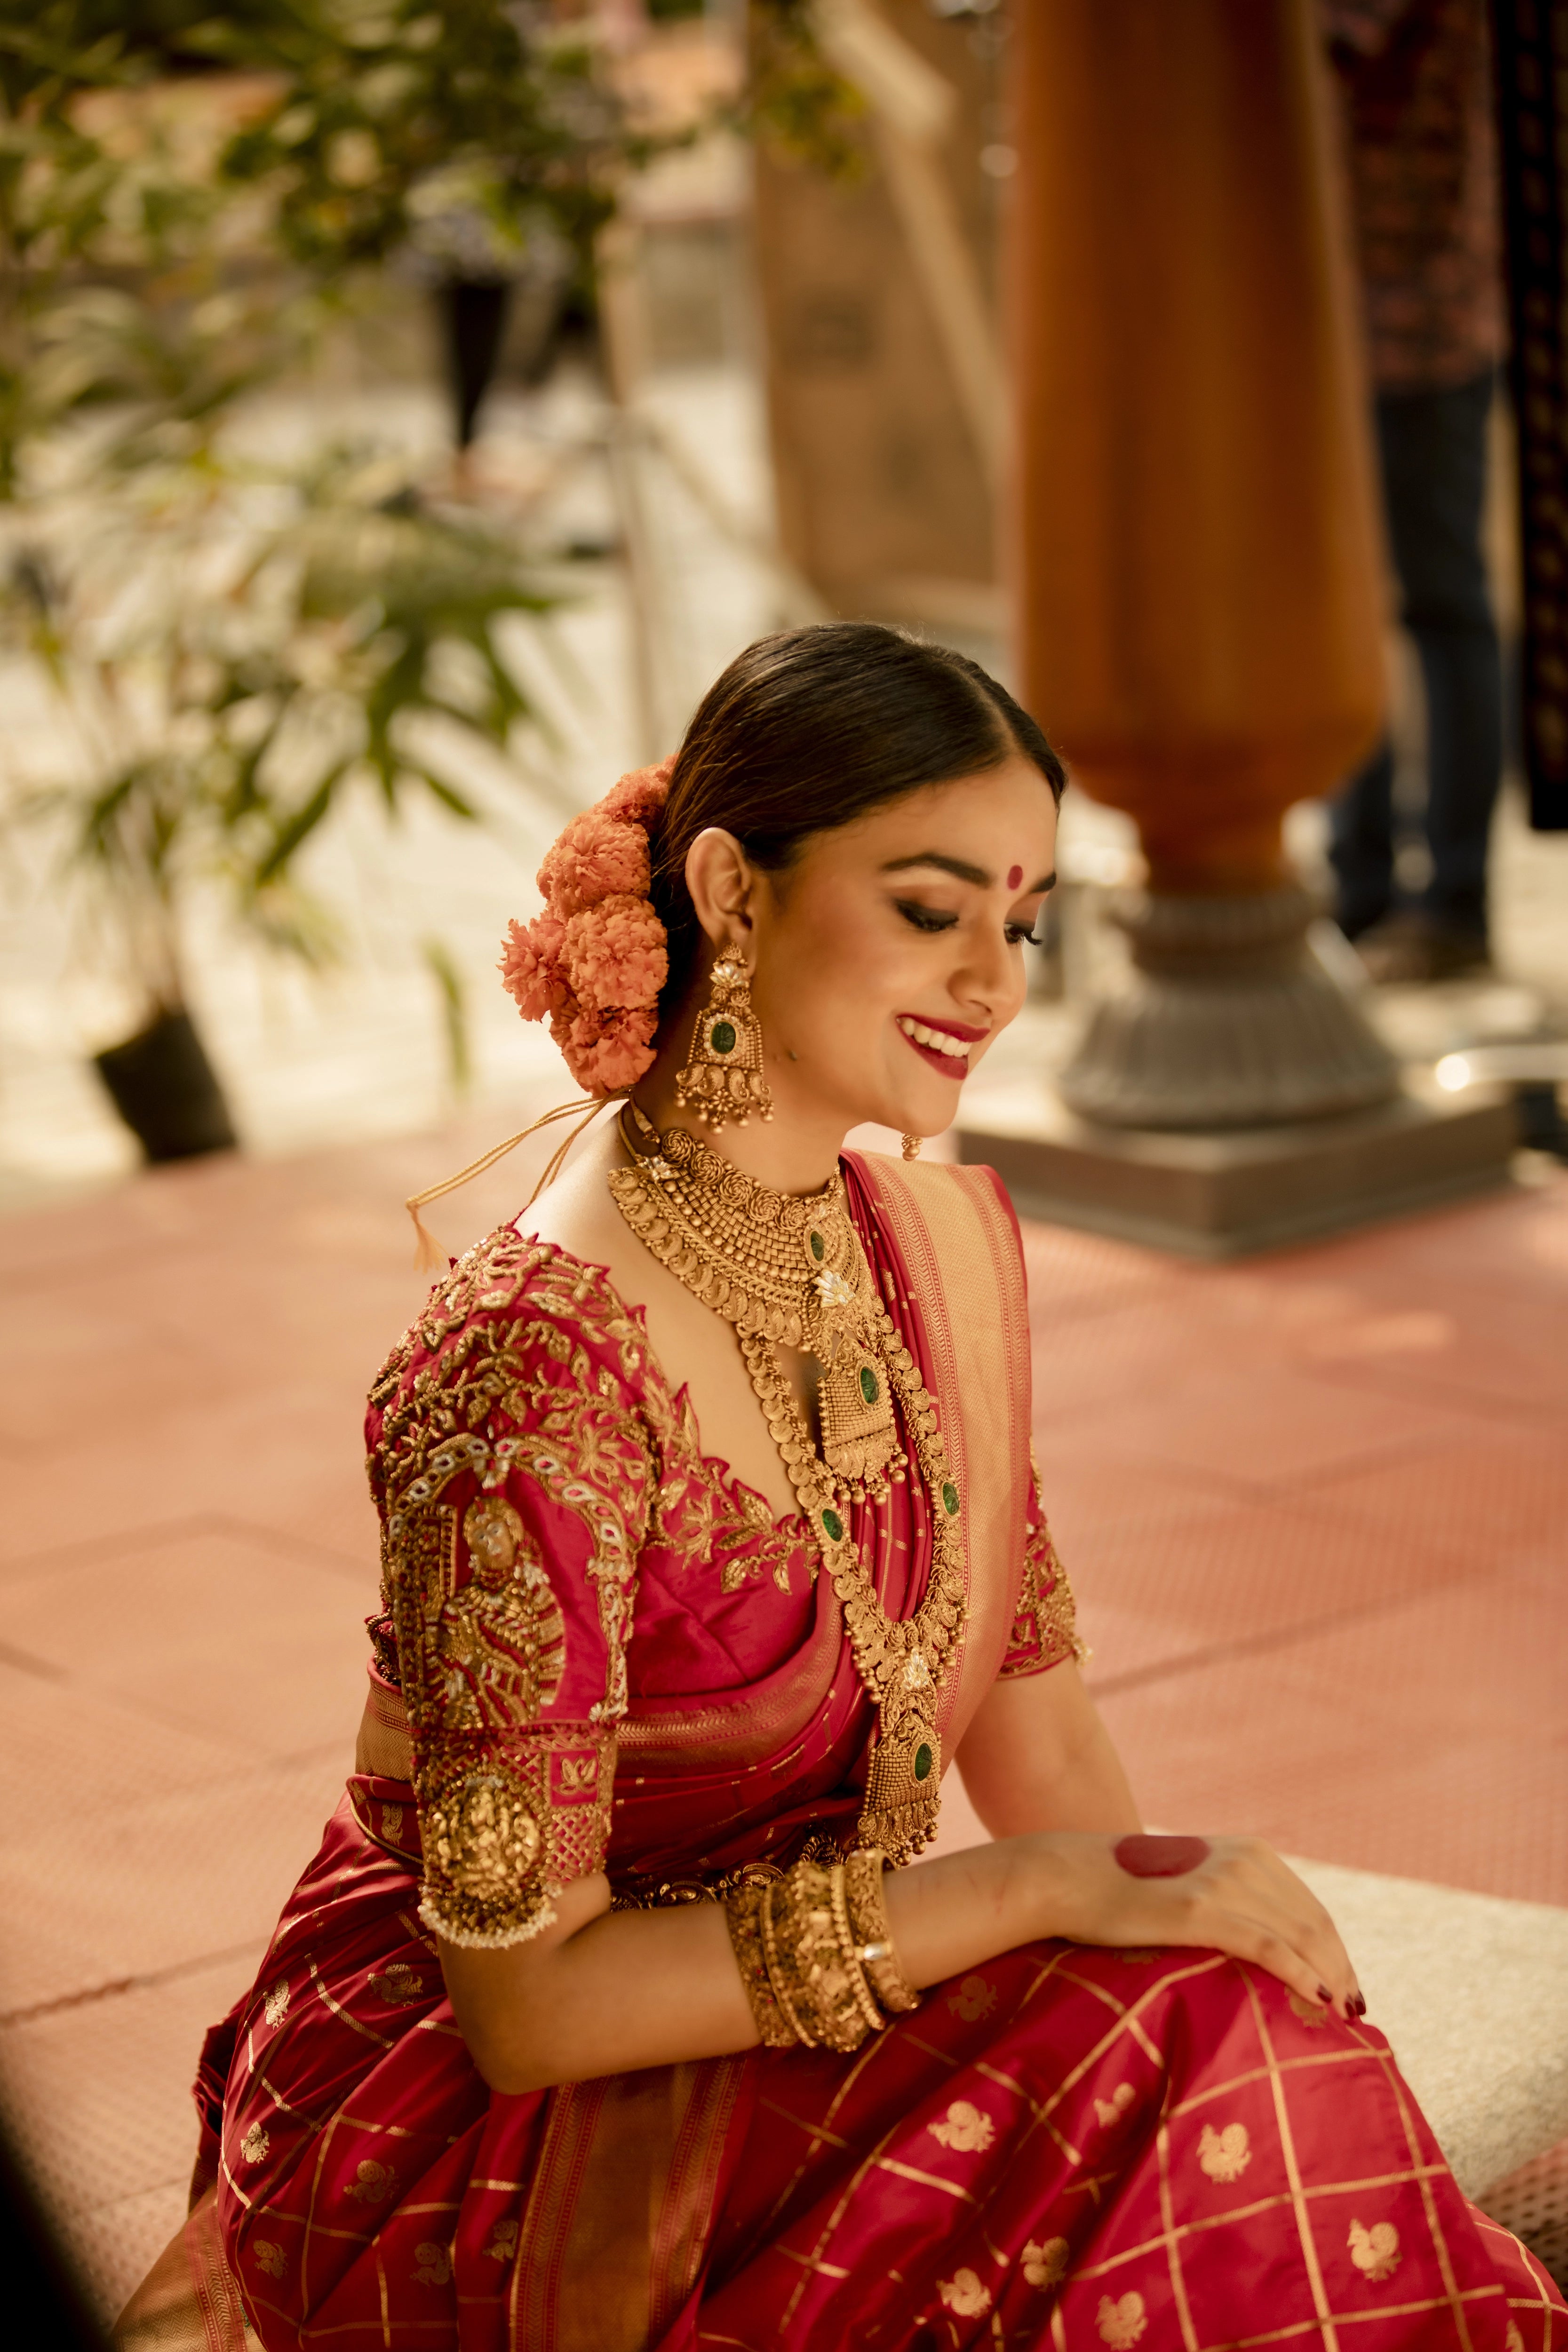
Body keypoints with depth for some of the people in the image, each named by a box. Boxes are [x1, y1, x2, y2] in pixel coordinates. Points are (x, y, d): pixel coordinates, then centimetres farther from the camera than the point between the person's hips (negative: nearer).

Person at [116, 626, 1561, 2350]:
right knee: (1190, 2036, -24)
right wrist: (1040, 1892, -24)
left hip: (756, 2058, 7)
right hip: (453, 2120, -7)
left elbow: (1027, 1708, 10)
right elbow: (525, 1997, -21)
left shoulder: (943, 1235, 2)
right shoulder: (539, 1360, -24)